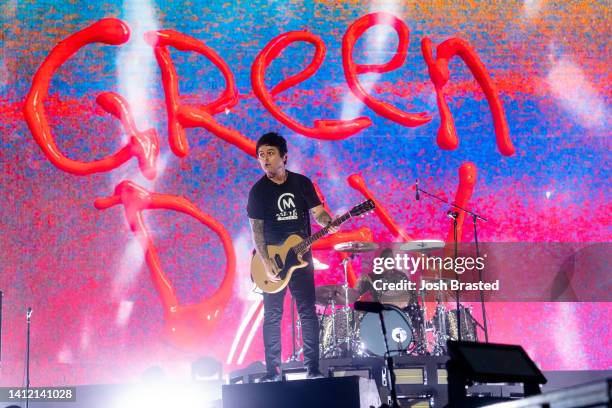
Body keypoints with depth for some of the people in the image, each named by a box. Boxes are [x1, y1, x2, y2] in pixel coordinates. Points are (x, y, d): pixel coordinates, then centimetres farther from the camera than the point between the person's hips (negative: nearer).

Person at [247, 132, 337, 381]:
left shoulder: (302, 183, 5)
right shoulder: (258, 190, -1)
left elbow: (317, 211, 4)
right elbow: (257, 229, -5)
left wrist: (329, 223, -20)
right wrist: (266, 263, -15)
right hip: (272, 258, -1)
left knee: (308, 312, -1)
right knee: (272, 316, 0)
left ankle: (313, 368, 4)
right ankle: (272, 371, 5)